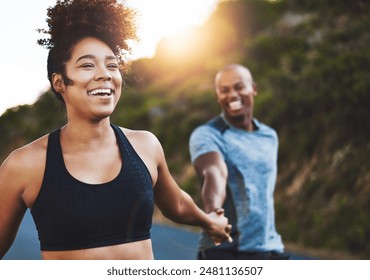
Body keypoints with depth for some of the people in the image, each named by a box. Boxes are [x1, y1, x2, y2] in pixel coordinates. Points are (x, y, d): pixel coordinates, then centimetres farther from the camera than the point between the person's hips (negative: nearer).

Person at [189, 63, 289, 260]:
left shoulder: (270, 136, 14)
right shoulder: (206, 135, -6)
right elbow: (215, 174, -27)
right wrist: (213, 210, -47)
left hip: (270, 250, 6)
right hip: (223, 251, -5)